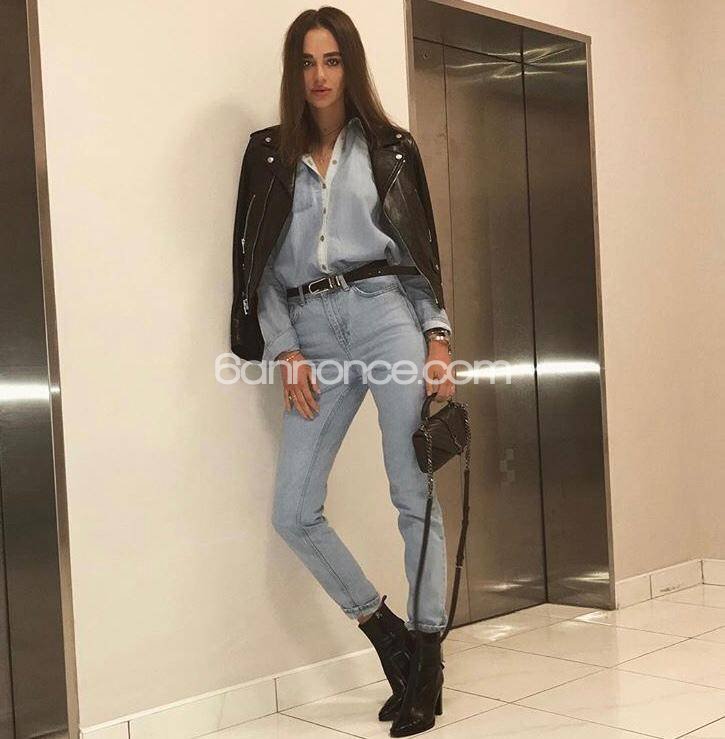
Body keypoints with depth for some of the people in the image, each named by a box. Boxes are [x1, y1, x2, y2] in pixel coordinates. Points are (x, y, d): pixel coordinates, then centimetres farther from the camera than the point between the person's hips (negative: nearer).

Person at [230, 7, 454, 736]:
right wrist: (285, 351, -3)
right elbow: (261, 265, 9)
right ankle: (390, 636, 14)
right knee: (293, 513, -4)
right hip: (311, 334, 2)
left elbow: (421, 252, 10)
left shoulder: (391, 148, 11)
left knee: (415, 497, -3)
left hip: (386, 315, -2)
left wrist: (438, 339, -3)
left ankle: (427, 659, 10)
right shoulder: (269, 152, 14)